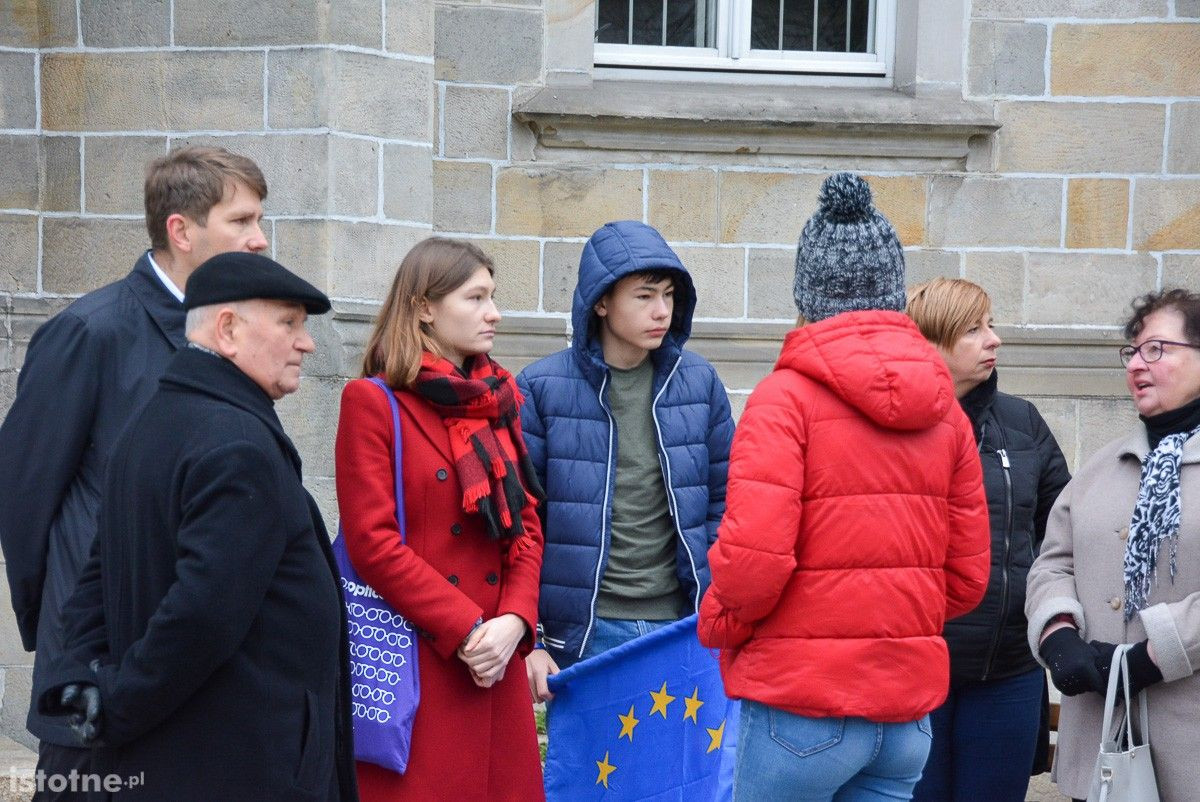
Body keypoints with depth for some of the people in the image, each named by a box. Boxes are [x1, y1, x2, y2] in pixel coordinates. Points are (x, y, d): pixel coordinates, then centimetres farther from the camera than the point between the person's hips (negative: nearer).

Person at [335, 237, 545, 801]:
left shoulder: (499, 398, 12)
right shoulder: (373, 401, -5)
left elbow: (526, 522, 9)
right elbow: (372, 543, -12)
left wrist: (514, 621, -7)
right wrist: (465, 629, -14)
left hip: (496, 658, 5)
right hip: (413, 660, -5)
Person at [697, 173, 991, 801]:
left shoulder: (786, 395, -12)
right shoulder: (945, 407, 5)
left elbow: (753, 558, -20)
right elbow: (967, 576, 7)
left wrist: (717, 626, 0)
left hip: (804, 707, -5)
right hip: (911, 707, 5)